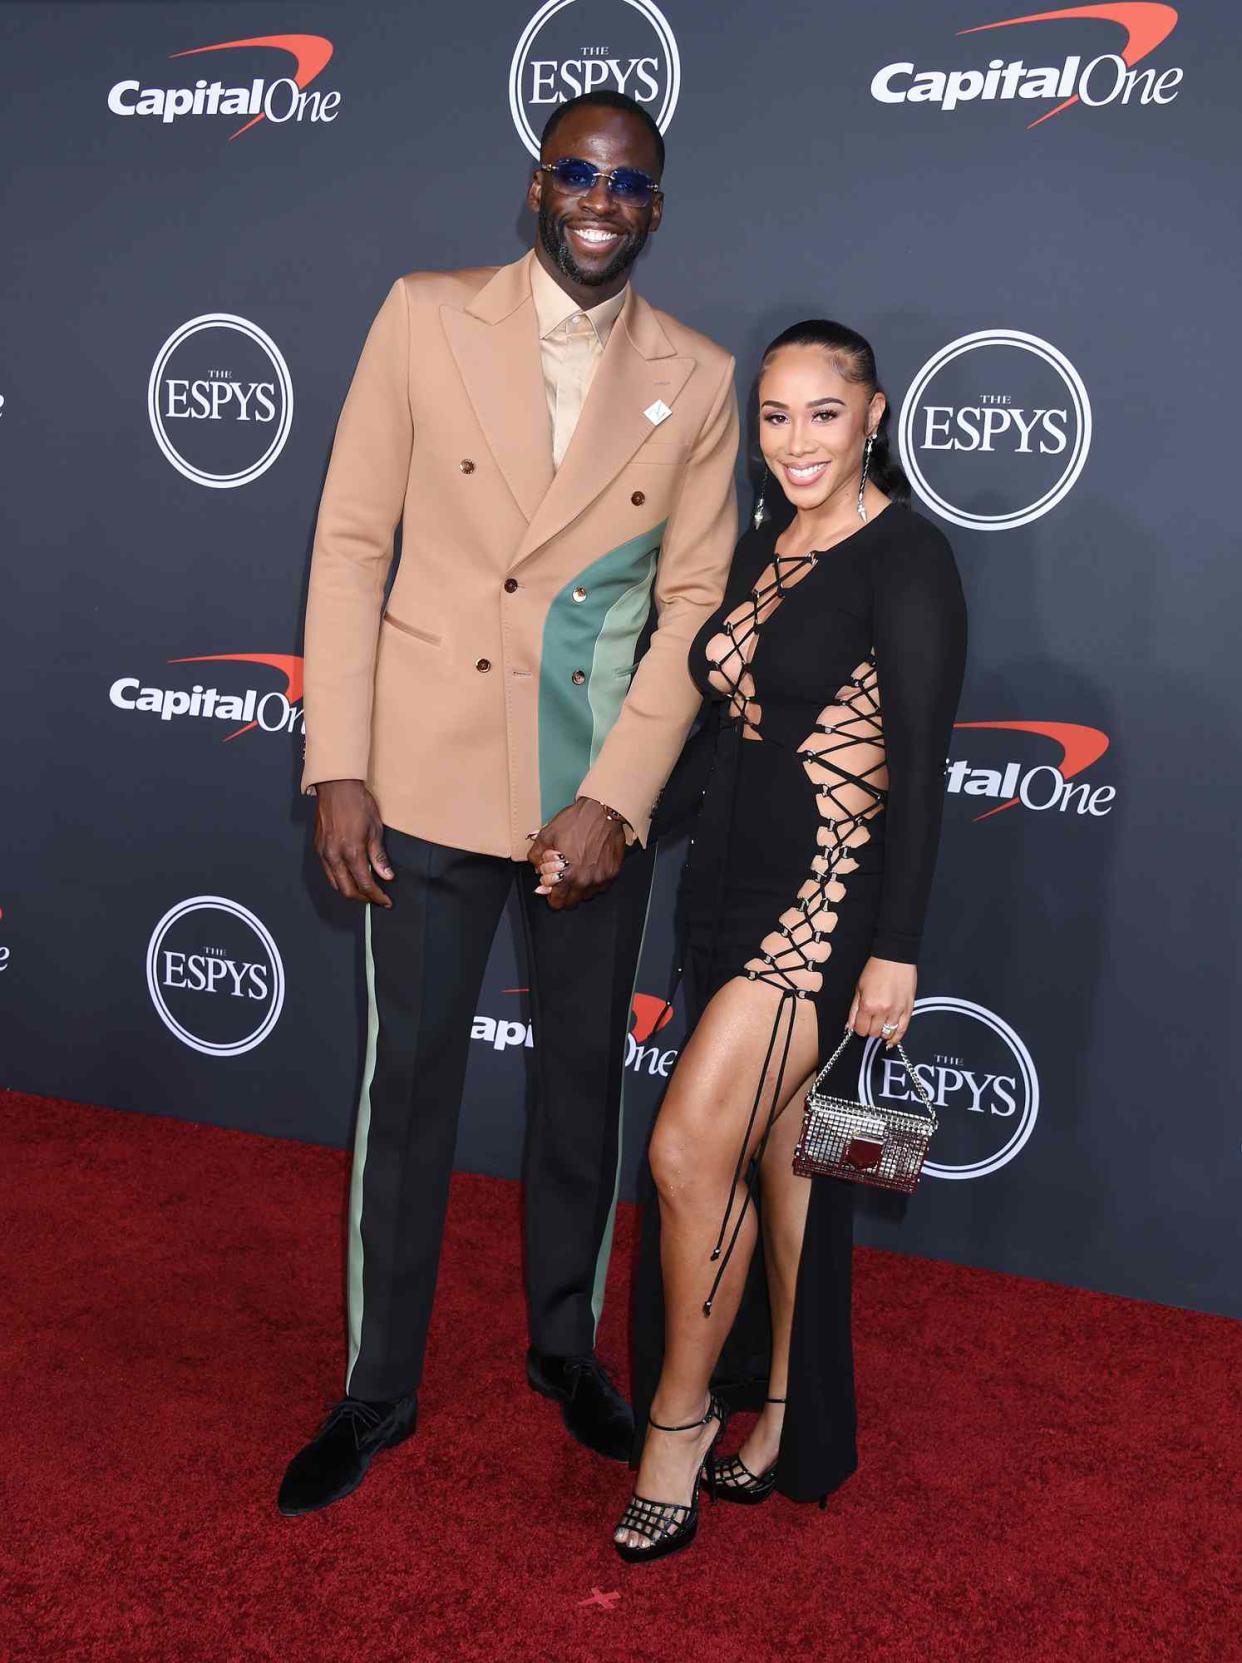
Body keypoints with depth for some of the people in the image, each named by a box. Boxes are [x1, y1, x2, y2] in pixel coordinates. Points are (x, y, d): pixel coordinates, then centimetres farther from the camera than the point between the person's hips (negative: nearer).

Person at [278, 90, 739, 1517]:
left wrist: (616, 798, -10)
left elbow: (695, 600, -1)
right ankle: (378, 1388, 25)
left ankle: (566, 1344, 37)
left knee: (584, 1077, 15)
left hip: (603, 790, 2)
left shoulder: (696, 381, 1)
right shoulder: (426, 318, -1)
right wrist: (338, 766, -9)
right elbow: (351, 542, -3)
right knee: (407, 1086, 7)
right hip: (431, 773, -1)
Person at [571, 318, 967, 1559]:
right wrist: (708, 888, 16)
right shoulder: (760, 548, 12)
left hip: (830, 899, -8)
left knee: (688, 1148, -10)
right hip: (735, 889, 8)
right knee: (777, 1154, 15)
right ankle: (787, 1416, 30)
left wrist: (895, 949, -16)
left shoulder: (904, 558, -11)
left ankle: (678, 1415, 12)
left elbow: (919, 766, -14)